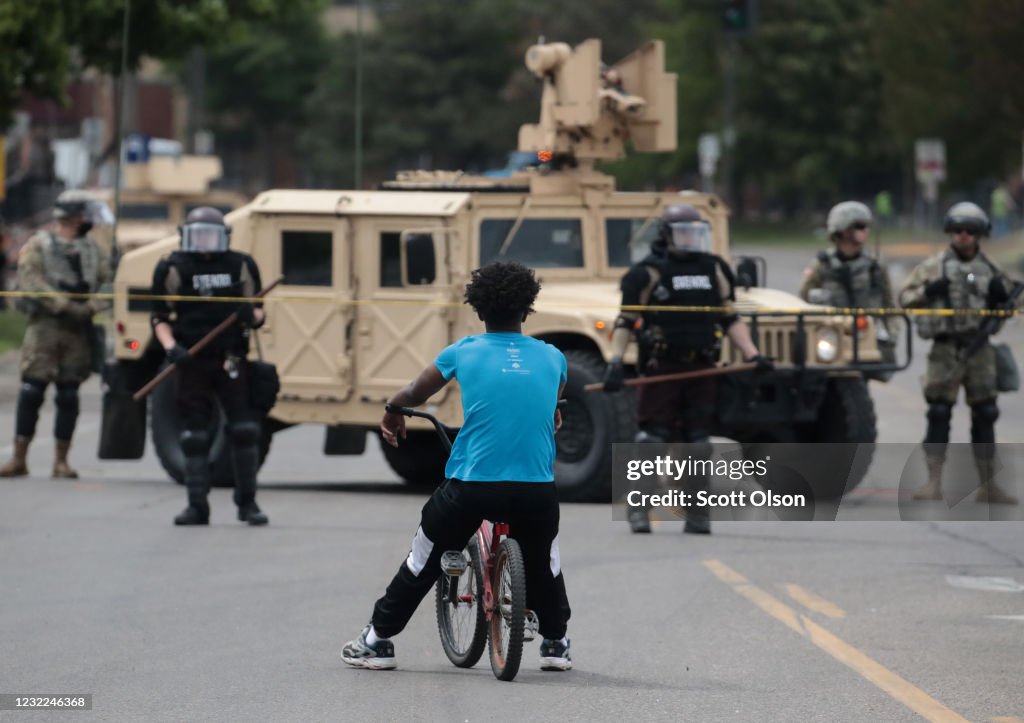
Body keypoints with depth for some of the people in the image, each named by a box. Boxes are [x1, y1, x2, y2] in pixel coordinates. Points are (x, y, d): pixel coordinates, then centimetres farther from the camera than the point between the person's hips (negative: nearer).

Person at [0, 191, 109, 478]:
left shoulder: (92, 250, 15)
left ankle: (61, 461, 8)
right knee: (31, 390, -8)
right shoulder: (37, 246, 5)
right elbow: (31, 281, -8)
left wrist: (91, 307, -15)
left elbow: (107, 281, 6)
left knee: (68, 395, 3)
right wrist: (66, 306, -16)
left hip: (79, 329, 3)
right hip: (44, 323, -3)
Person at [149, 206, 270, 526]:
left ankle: (247, 502, 5)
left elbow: (258, 313, 13)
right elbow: (160, 318, 5)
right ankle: (197, 506, 7)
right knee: (194, 436, 1)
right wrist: (171, 347, -12)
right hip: (193, 362, -1)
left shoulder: (241, 267, 7)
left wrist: (251, 315, -11)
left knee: (244, 429, -6)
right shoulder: (173, 270, 3)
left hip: (231, 361, 1)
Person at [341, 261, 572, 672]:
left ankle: (378, 640, 22)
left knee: (424, 560, 17)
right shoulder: (551, 358, 9)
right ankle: (555, 643, 33)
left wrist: (391, 417, 36)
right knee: (543, 561, 29)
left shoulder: (463, 353, 4)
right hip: (536, 490, 1)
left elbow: (411, 396, 14)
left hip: (471, 485, -1)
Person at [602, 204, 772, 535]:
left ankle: (697, 515, 10)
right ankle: (639, 510, 2)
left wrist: (753, 355, 9)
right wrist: (615, 363, -15)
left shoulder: (714, 270, 13)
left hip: (701, 369, 4)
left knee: (698, 441, 5)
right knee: (652, 438, -6)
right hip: (660, 367, -4)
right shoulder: (648, 273, -3)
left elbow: (730, 320, 18)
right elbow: (625, 322, -4)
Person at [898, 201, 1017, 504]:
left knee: (985, 416, 6)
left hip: (980, 349, 3)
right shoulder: (934, 265, 2)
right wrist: (927, 291, -17)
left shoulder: (990, 270, 11)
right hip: (946, 348, -3)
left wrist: (1002, 295, -2)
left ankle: (988, 485, 13)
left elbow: (1005, 308, 20)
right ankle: (933, 483, -3)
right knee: (939, 415, -5)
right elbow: (905, 297, 1)